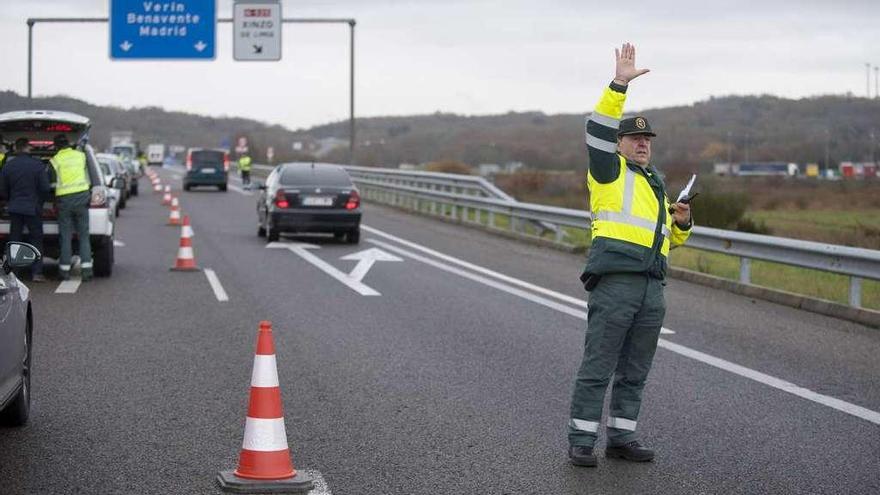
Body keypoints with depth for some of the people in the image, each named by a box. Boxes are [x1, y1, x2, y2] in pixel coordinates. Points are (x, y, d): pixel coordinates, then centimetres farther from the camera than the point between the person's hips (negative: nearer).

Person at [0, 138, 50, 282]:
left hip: (14, 208, 3)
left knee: (14, 239, 11)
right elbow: (45, 188, -9)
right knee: (36, 239, 4)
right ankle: (36, 272, -3)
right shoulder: (38, 165, -10)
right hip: (33, 208, -3)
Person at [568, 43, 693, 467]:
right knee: (598, 367, -7)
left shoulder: (655, 185, 27)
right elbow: (599, 129, -11)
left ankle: (621, 437, 17)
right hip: (615, 280, -7)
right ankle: (581, 440, -4)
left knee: (635, 372, 10)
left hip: (652, 288, 7)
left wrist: (681, 223, 11)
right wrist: (620, 84, -19)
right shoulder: (610, 171, 6)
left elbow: (669, 238, 33)